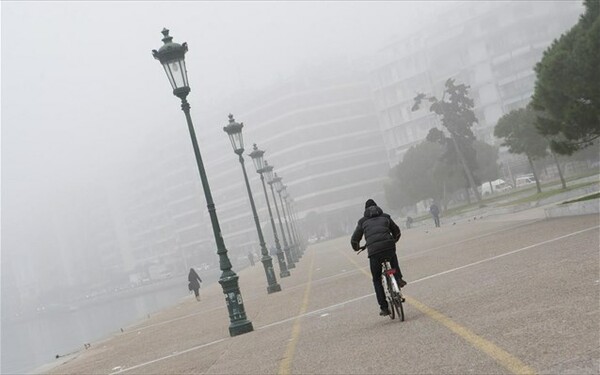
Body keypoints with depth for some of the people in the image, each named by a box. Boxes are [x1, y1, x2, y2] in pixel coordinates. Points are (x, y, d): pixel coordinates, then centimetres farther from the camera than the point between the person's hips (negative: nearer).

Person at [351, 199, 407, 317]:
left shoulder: (363, 221, 19)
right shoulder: (385, 217, 23)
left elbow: (354, 240, 20)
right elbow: (397, 232, 31)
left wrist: (356, 248, 42)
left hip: (374, 251, -1)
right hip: (389, 247, 2)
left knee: (377, 280, 14)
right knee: (393, 258, 40)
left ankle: (384, 307, 10)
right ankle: (398, 278, 20)